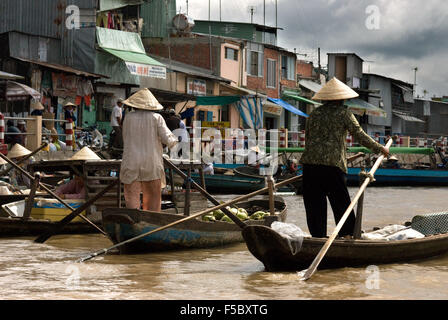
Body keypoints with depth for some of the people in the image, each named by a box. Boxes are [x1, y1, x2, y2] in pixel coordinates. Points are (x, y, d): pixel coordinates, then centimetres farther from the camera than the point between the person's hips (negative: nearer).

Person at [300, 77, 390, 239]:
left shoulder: (314, 114, 15)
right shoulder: (343, 113, 2)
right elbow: (360, 135, 2)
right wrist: (379, 148, 12)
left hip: (310, 164, 4)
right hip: (333, 164, -4)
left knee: (314, 203, 9)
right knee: (341, 202, 5)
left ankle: (318, 235, 11)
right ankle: (347, 234, 5)